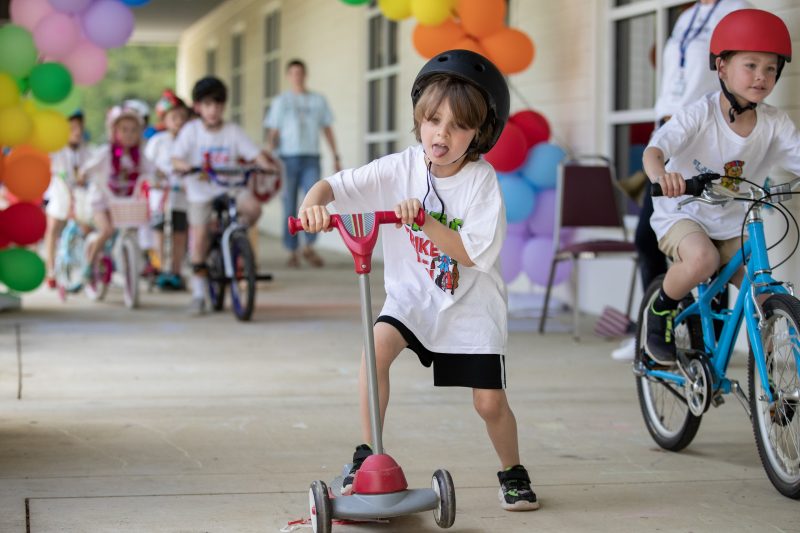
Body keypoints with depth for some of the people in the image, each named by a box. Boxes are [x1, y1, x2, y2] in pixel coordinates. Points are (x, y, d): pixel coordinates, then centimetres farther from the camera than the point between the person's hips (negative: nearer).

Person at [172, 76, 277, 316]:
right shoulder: (191, 130, -5)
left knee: (253, 208, -27)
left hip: (231, 186, 1)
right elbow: (176, 159, -11)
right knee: (199, 237, -6)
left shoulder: (233, 131, -2)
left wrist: (267, 165, -25)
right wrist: (186, 166, -32)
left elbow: (254, 153, -5)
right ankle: (199, 293, 6)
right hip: (201, 190, -1)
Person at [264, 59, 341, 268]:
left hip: (311, 159, 1)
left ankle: (309, 247, 1)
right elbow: (273, 133, 4)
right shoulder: (281, 101, 7)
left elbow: (327, 129, 17)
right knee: (290, 207, 0)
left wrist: (336, 157, 10)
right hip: (288, 158, -1)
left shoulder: (318, 100, 13)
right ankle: (292, 252, 7)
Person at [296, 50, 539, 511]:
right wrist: (313, 204, -37)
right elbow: (333, 184, -15)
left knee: (490, 402, -2)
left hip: (471, 306, -2)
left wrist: (423, 221, -35)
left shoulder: (482, 181, -17)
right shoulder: (400, 169, -10)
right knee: (377, 346, -27)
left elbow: (474, 254, -26)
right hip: (413, 296, 2)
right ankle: (366, 455, -12)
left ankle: (513, 473, 28)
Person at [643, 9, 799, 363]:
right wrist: (661, 175, -56)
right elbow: (654, 150, -32)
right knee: (702, 258, -36)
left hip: (731, 225, 4)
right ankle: (660, 311, -7)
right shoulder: (700, 115, -20)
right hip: (683, 214, -4)